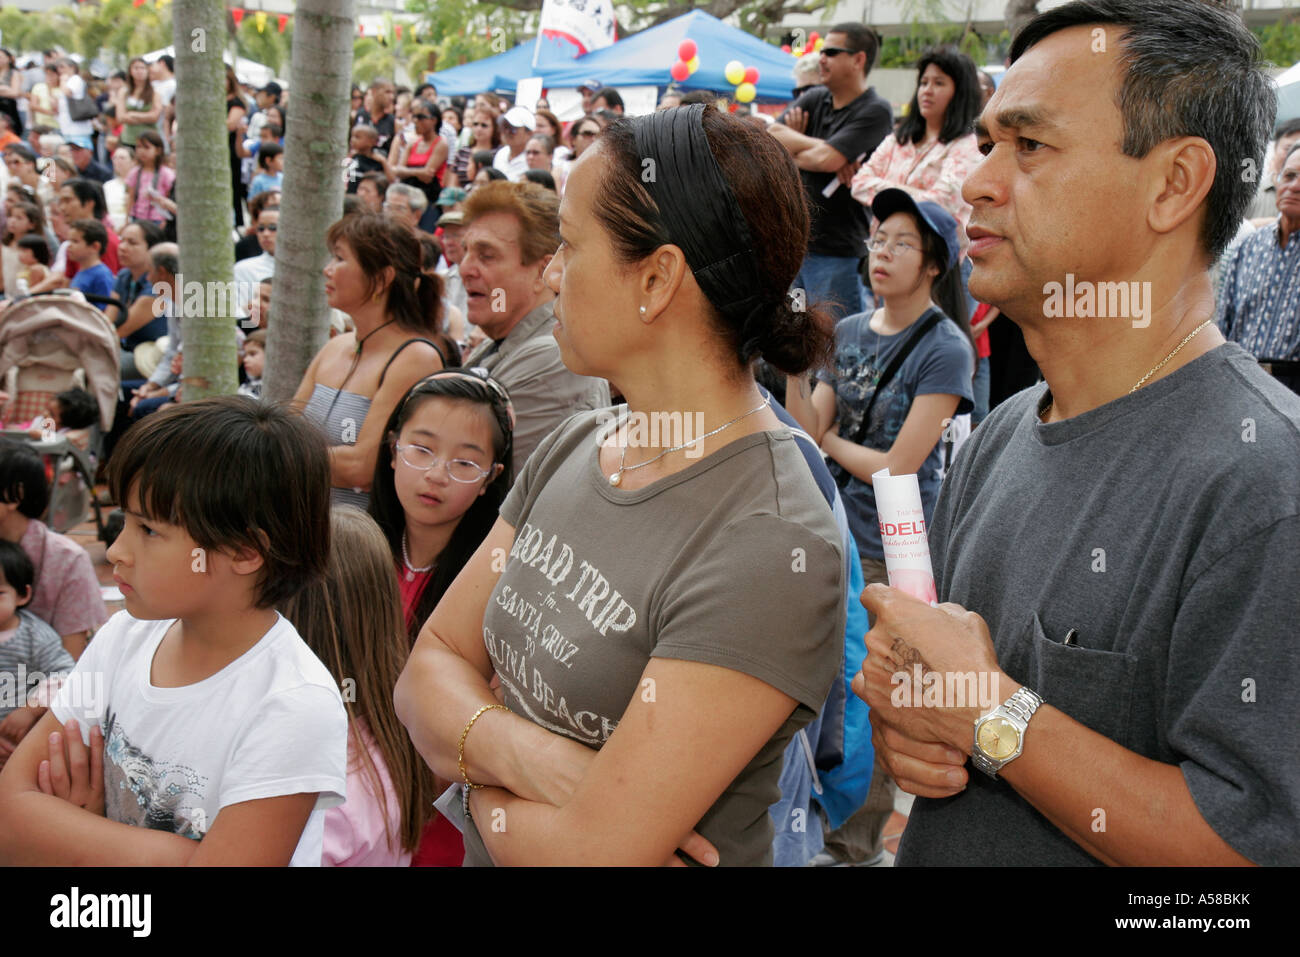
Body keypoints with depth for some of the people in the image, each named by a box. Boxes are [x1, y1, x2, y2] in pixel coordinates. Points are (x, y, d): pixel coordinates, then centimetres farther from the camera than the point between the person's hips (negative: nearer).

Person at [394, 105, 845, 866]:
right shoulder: (573, 448, -4)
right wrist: (519, 753, -20)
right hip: (482, 852, 6)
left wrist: (483, 782, -10)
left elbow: (590, 851, -28)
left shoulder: (769, 551, -28)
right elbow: (430, 668, -2)